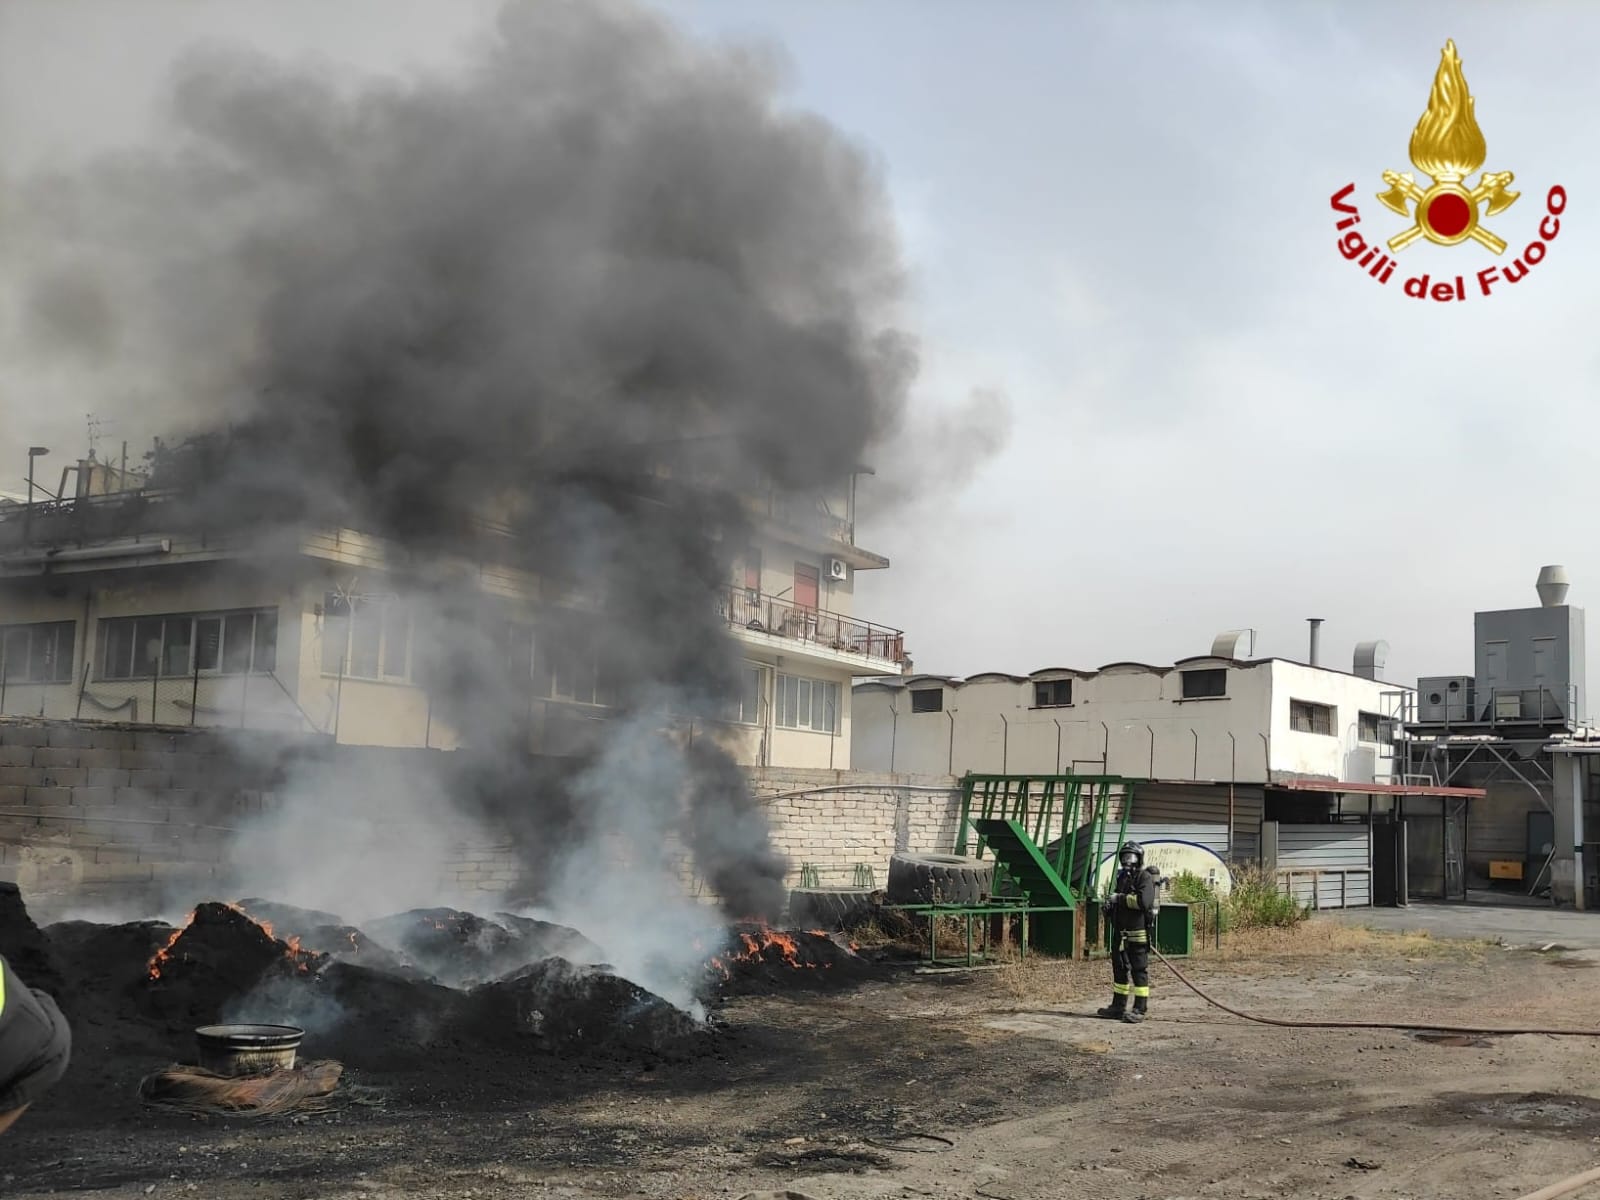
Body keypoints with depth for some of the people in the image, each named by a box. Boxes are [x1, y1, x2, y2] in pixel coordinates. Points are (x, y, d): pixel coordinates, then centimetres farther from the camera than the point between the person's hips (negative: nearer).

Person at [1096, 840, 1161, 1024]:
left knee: (1139, 970, -4)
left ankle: (1140, 1009, 0)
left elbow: (1144, 901, -26)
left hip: (1138, 931, -9)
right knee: (1119, 968, 13)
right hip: (1120, 931, 9)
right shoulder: (1123, 877, 17)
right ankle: (1118, 1006, 22)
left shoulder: (1145, 877, -10)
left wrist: (1120, 898, -19)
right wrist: (1109, 903, 7)